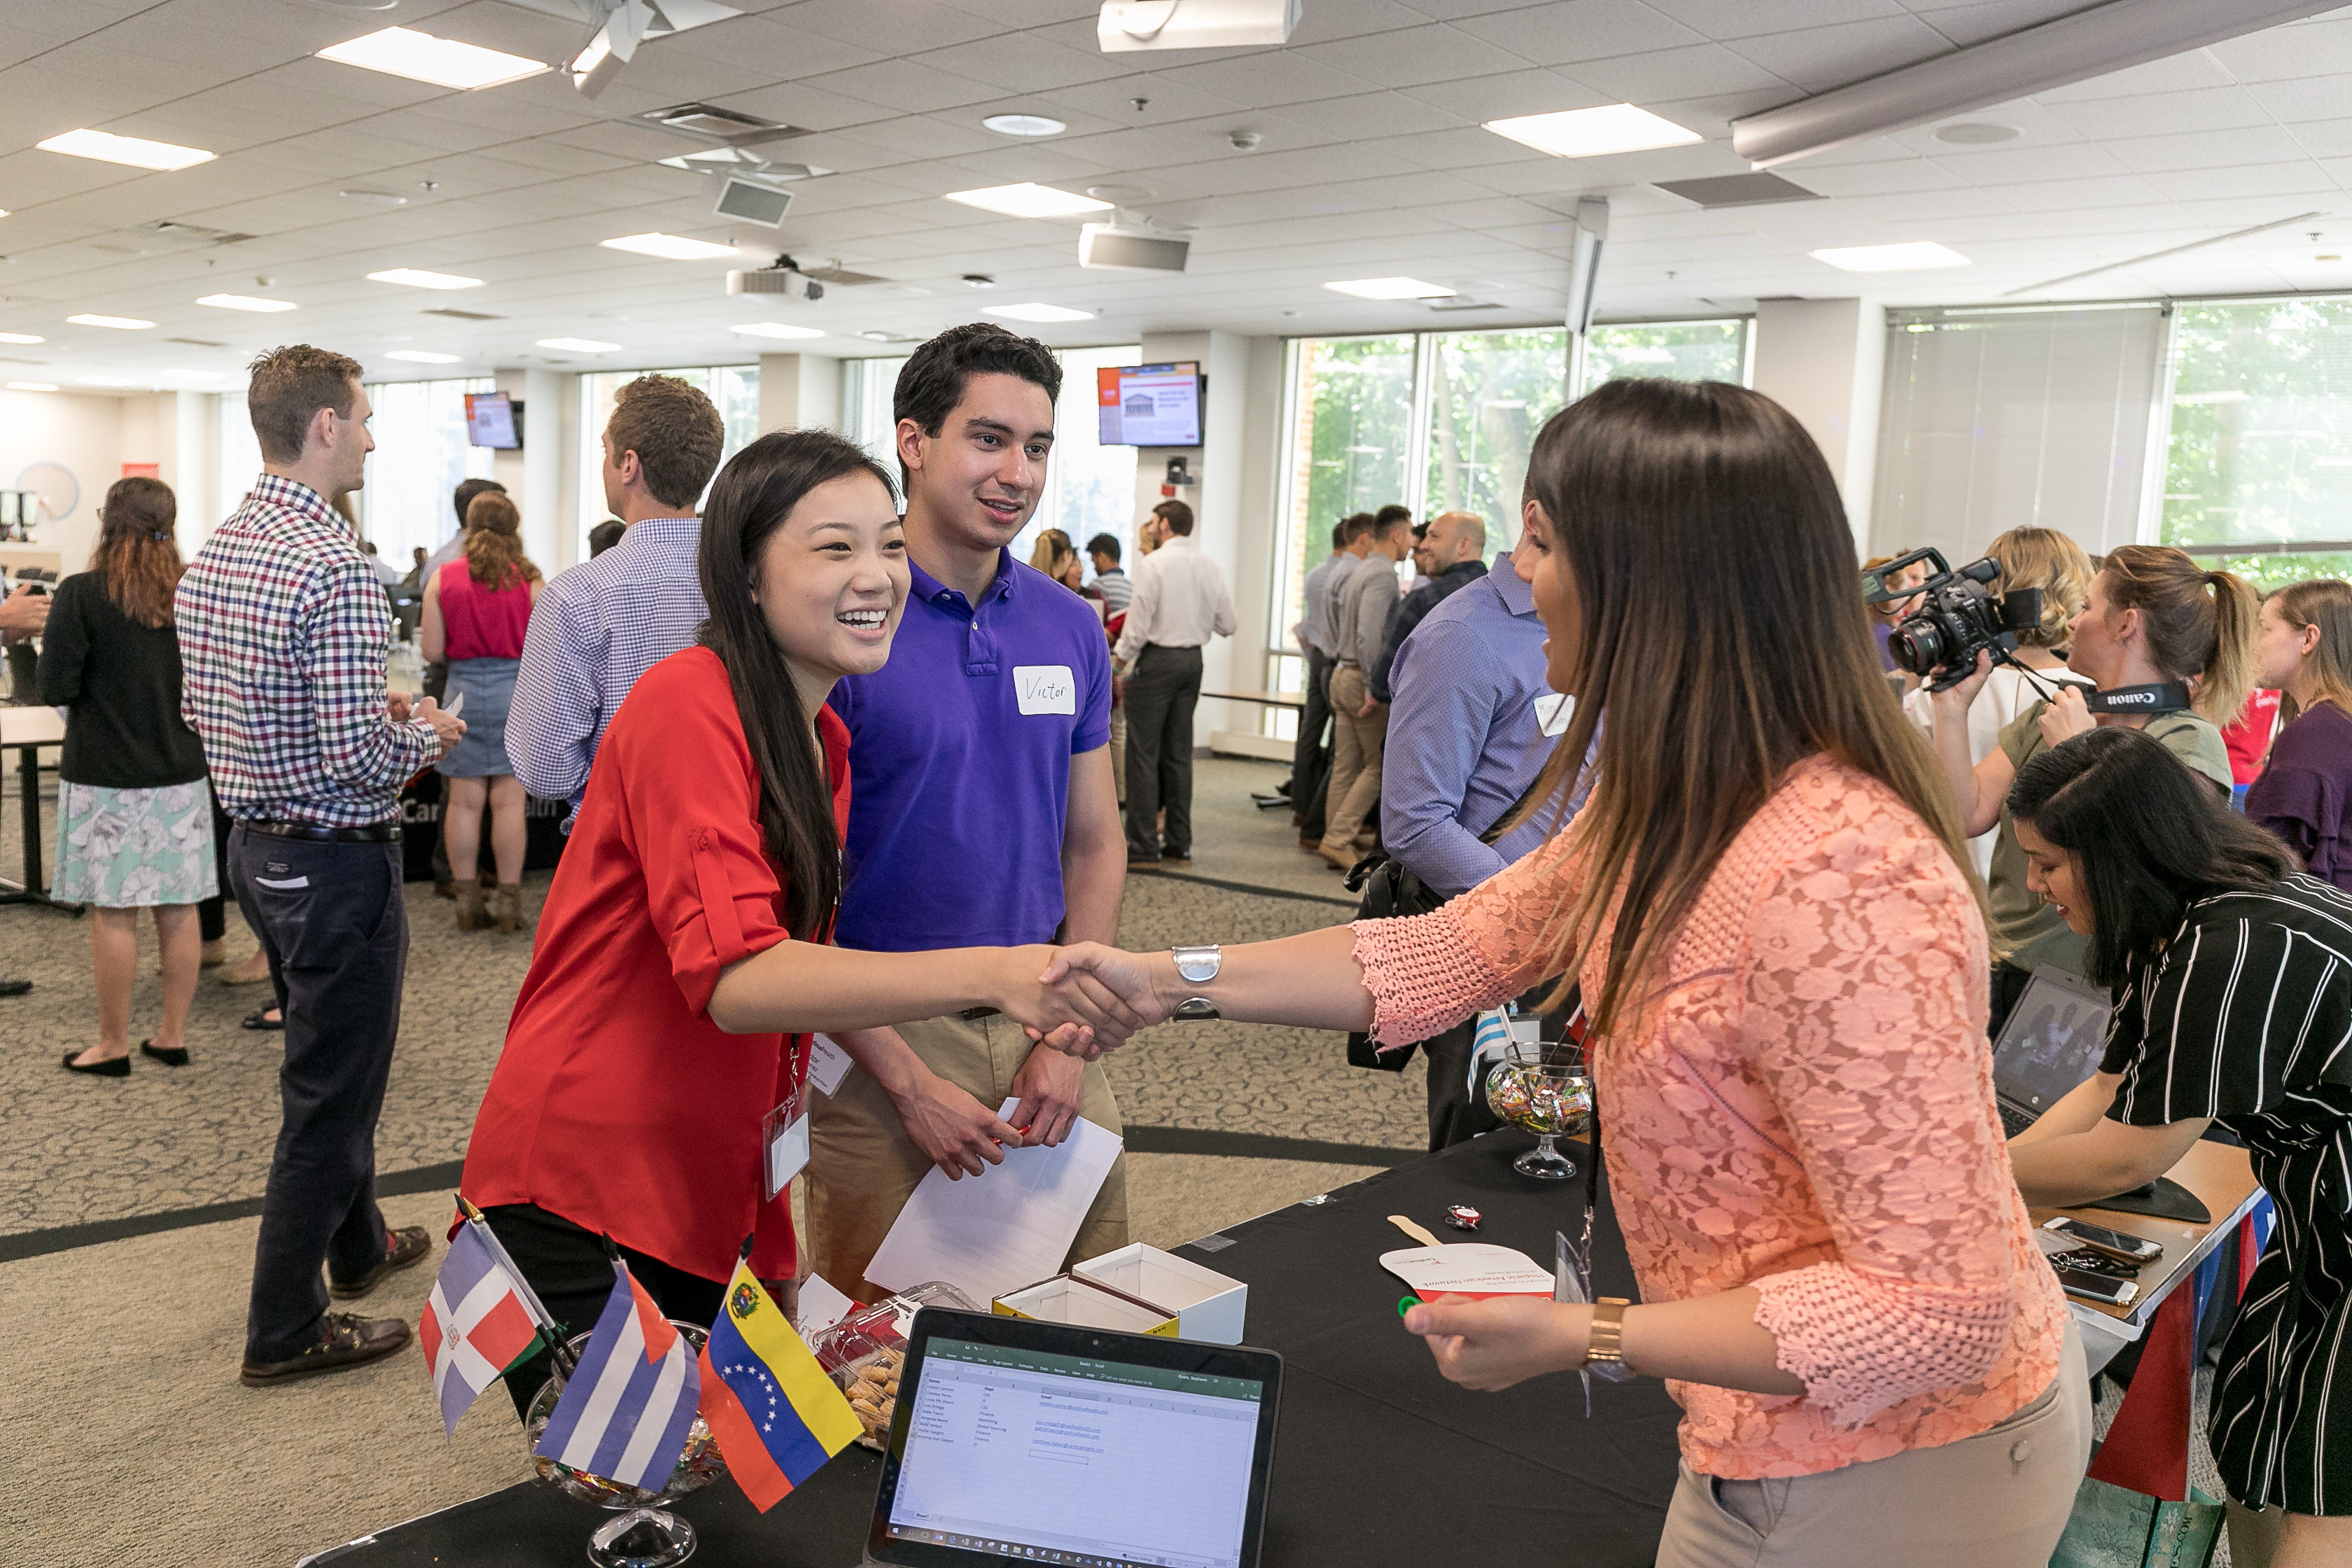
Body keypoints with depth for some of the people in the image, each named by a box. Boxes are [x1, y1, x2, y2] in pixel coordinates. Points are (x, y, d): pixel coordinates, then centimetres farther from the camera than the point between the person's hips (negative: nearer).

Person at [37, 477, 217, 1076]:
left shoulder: (81, 594, -10)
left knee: (114, 911, 3)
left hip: (105, 777, -4)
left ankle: (113, 1045, 12)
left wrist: (46, 648, 11)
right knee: (178, 908, 8)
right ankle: (173, 1036, 17)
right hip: (180, 773, 4)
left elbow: (55, 688, -10)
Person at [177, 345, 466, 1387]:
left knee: (335, 1064, 26)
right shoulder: (334, 569, -23)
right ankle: (284, 1332, 16)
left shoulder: (209, 556, 6)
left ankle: (357, 1245, 44)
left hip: (255, 845, 9)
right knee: (329, 1096, 4)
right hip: (335, 863, -9)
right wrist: (426, 732, -6)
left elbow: (200, 710, 15)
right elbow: (360, 756, -27)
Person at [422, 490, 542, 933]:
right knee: (509, 801, 3)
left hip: (463, 691, 1)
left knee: (463, 801, 8)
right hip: (514, 690, -1)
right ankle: (508, 899, 8)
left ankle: (466, 899, 14)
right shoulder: (529, 580, -5)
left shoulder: (443, 578, -1)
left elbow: (433, 651, -1)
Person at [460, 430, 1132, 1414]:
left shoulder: (826, 742, 9)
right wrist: (991, 975, -41)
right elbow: (734, 979, -31)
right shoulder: (689, 705, -19)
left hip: (708, 1200, 8)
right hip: (579, 1207, -8)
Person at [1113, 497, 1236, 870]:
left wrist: (1119, 658, 1)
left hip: (1158, 659, -6)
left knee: (1144, 753, -2)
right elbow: (1228, 625, 8)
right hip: (1193, 659, 6)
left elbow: (1138, 625, -14)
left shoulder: (1154, 564, -12)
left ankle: (1143, 846, -4)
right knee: (1178, 753, 12)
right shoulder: (1210, 568, 6)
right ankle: (1178, 844, 16)